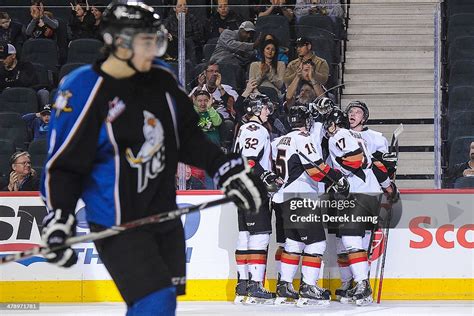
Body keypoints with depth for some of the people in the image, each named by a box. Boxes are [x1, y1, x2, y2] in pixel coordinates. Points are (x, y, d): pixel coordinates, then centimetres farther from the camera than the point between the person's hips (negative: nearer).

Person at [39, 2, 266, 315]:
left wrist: (227, 170, 5)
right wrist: (58, 219, -21)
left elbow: (189, 137, 14)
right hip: (116, 225, -7)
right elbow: (63, 163, -12)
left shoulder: (162, 78, 1)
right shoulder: (84, 92, -17)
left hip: (164, 215, 7)